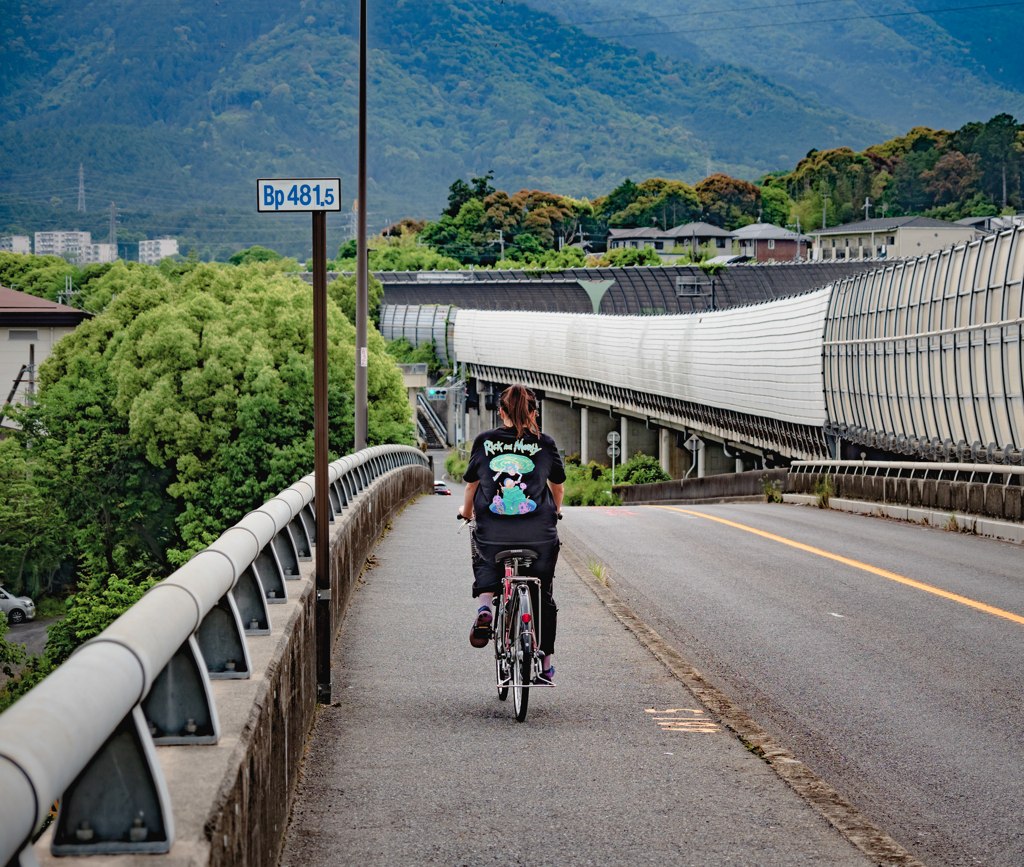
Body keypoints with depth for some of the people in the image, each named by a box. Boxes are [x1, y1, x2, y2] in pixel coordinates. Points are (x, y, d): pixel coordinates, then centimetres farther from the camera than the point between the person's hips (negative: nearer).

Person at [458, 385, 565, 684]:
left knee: (484, 564, 32)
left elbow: (472, 482, 18)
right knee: (543, 595, 18)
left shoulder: (484, 442, 4)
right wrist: (554, 512, 41)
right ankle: (545, 664, 20)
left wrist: (467, 510, 39)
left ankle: (484, 606, 3)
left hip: (493, 533, 0)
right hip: (539, 534, 0)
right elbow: (558, 484, 20)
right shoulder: (544, 444, 5)